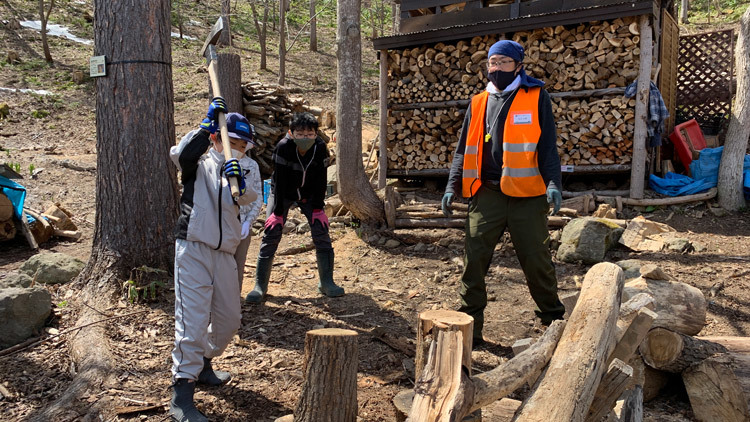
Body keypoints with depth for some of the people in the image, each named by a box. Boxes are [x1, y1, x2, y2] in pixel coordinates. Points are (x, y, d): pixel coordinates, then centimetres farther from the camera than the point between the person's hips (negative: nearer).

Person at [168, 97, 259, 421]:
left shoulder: (237, 173, 16)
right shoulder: (200, 164, 4)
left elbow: (248, 197, -8)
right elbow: (180, 154, -21)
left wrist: (239, 183, -29)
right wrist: (208, 124, -20)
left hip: (224, 253, 6)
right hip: (193, 249, -6)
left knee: (229, 318, 15)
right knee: (193, 319, -11)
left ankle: (202, 365, 38)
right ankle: (182, 396, -7)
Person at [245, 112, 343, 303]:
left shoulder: (320, 147, -21)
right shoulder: (283, 147, -29)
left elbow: (321, 179, -12)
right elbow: (279, 180, -25)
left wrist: (318, 208, -13)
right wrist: (278, 211, -22)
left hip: (309, 194, 2)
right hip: (282, 193, -2)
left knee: (321, 232, -6)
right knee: (271, 233, -9)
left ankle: (326, 282, 7)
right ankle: (260, 286, -1)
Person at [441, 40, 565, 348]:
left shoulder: (536, 98, 4)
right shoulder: (478, 103, 14)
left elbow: (548, 146, 0)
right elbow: (464, 150, 15)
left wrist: (553, 183, -14)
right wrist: (453, 186, 4)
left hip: (527, 197, -3)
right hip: (487, 194, 3)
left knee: (537, 261, 6)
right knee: (474, 260, -1)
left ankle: (554, 319, 26)